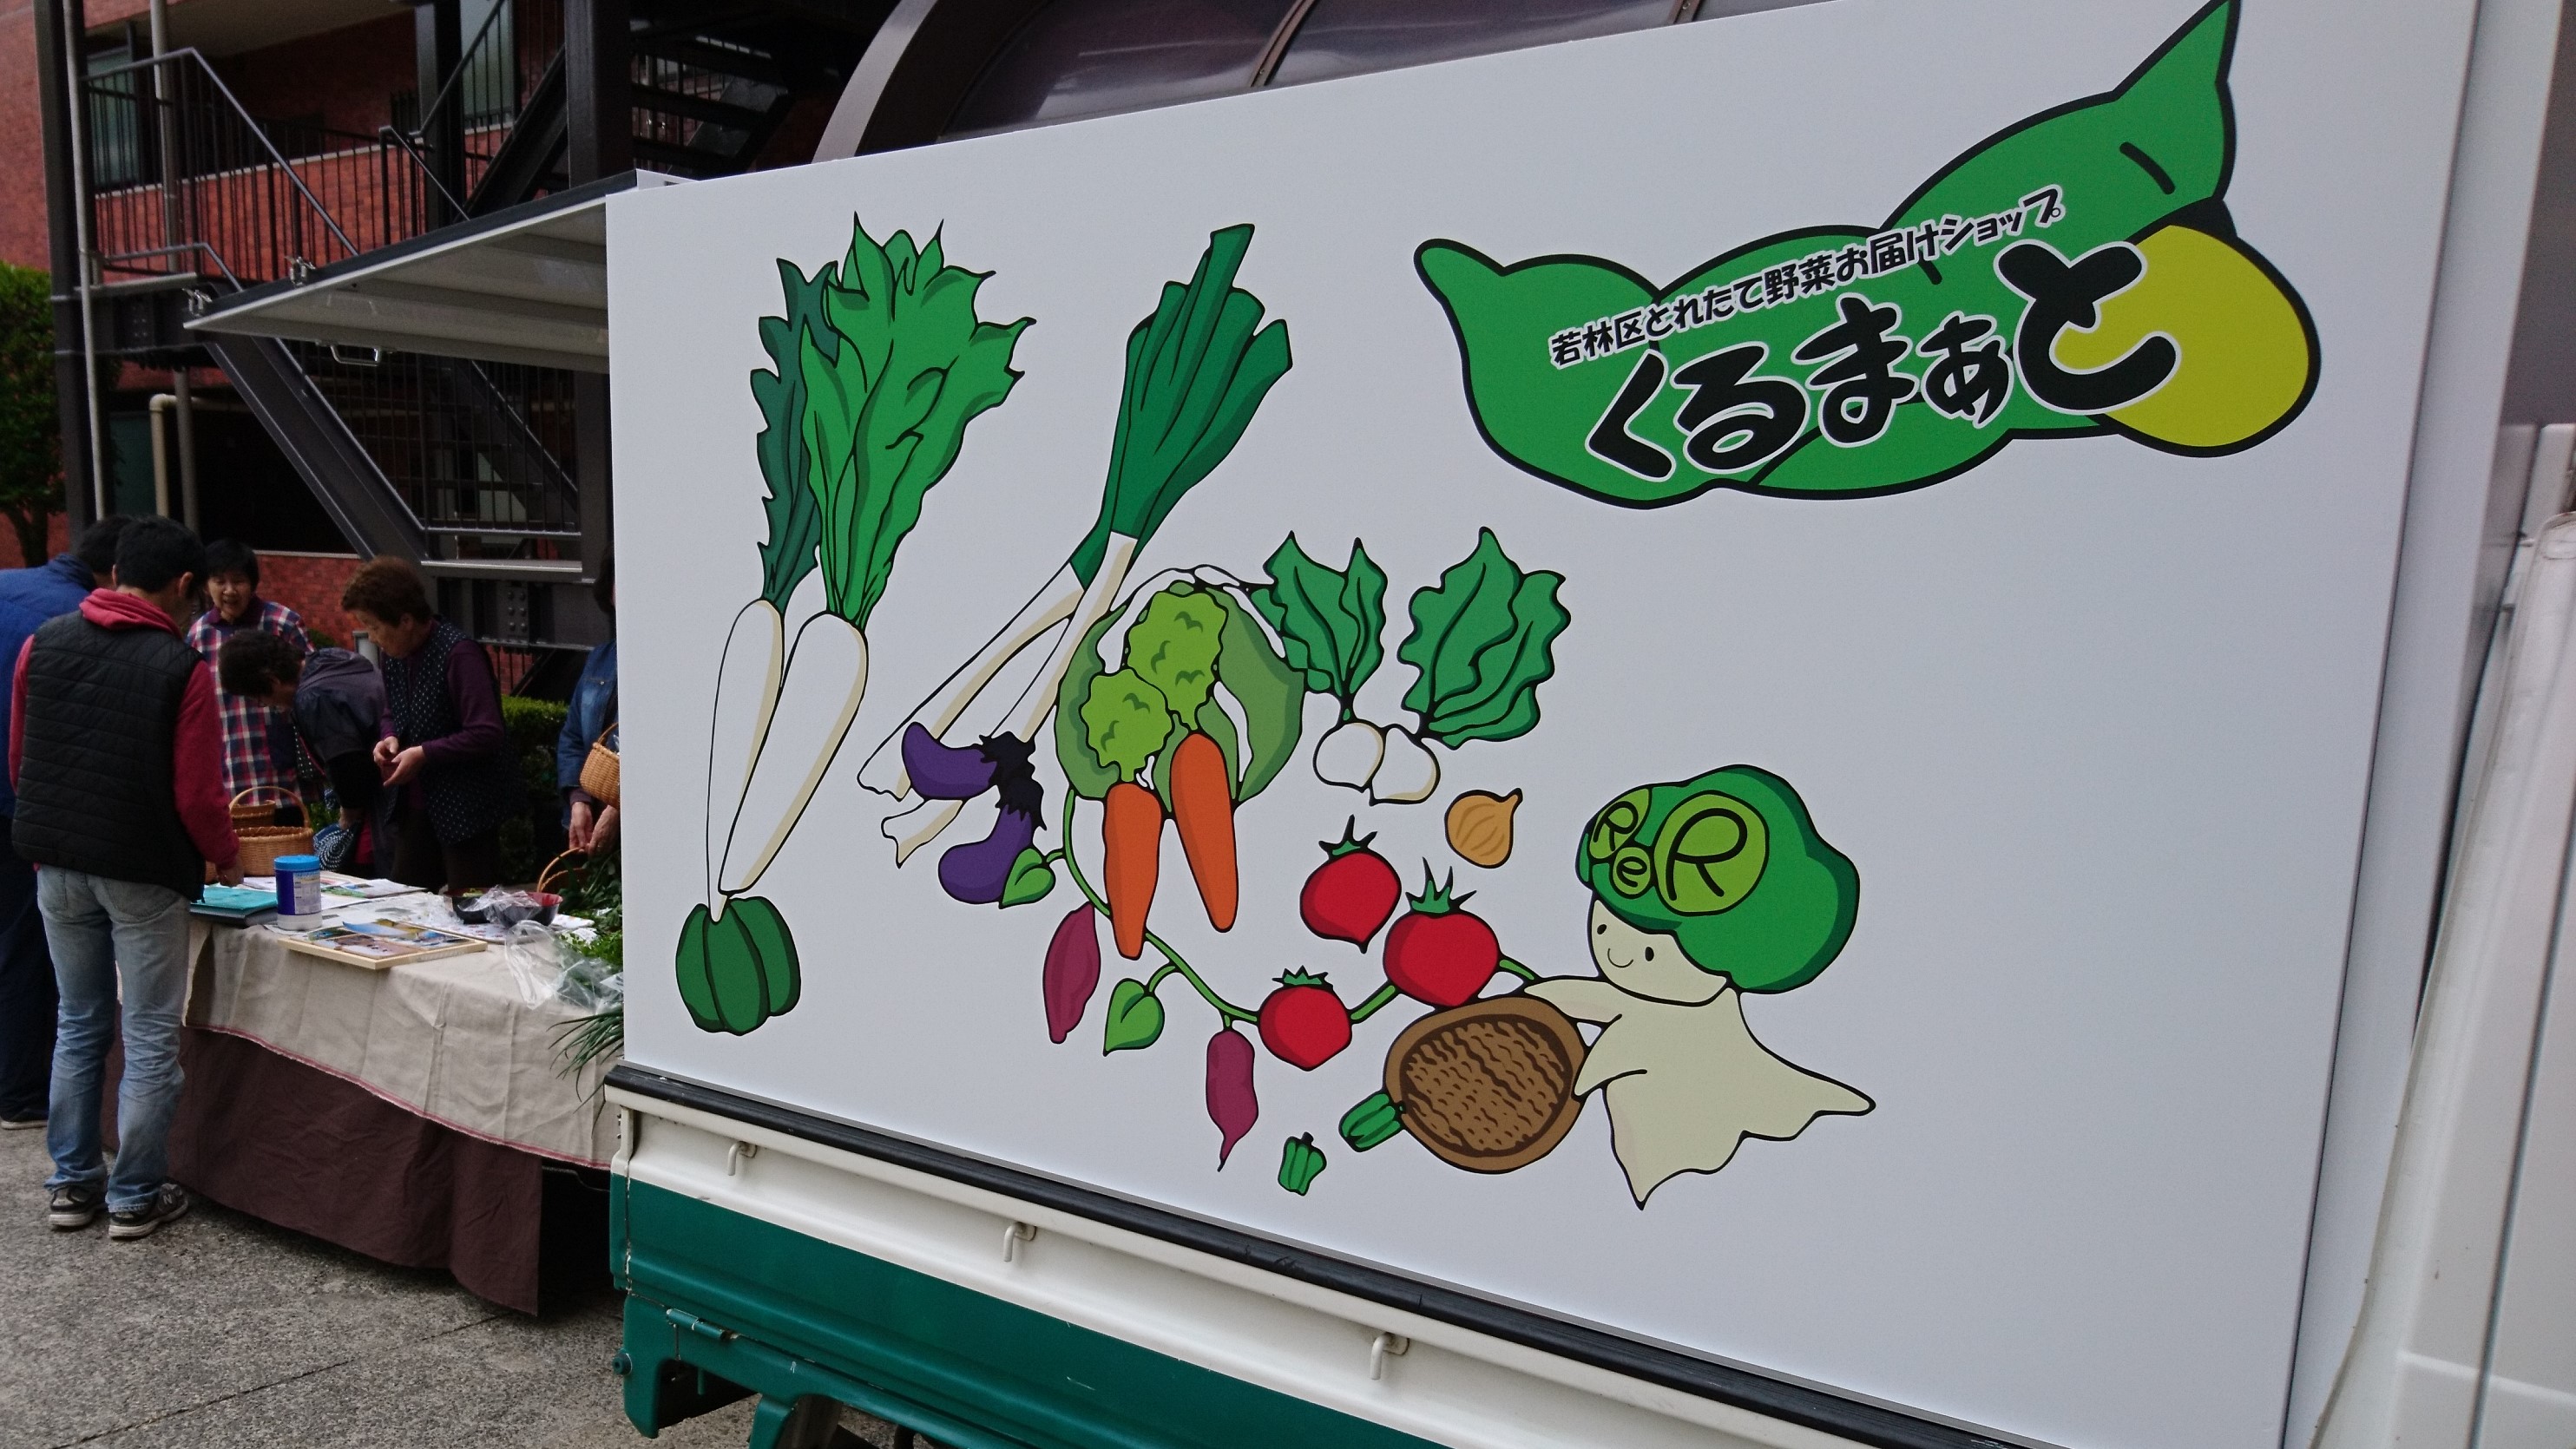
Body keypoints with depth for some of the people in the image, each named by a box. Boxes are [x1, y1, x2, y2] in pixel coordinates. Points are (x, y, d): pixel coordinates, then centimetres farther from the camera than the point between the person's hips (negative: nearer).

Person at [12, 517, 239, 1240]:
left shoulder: (43, 644, 1)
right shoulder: (182, 667, -14)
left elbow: (19, 762, 9)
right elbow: (196, 794, -14)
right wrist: (228, 857, 4)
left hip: (57, 864, 6)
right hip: (142, 872, -5)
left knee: (79, 1025, 18)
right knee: (150, 1039, 5)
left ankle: (72, 1184, 26)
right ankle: (135, 1198, 12)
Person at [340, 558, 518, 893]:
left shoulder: (458, 654, -20)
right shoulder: (395, 654, 6)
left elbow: (487, 734, -25)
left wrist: (424, 754, -20)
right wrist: (390, 738, 0)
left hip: (466, 807, -8)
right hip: (415, 804, 9)